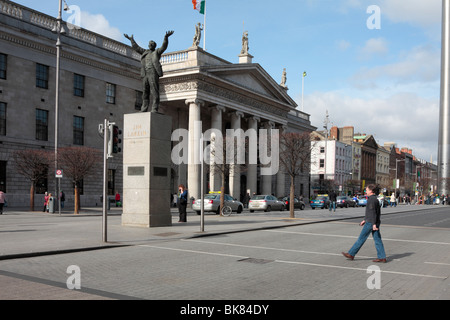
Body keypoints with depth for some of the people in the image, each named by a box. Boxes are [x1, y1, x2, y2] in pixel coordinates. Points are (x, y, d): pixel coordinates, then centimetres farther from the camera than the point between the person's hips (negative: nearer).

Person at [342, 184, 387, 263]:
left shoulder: (371, 199, -15)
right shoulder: (375, 199, 16)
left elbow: (373, 212, -22)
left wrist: (374, 224, -25)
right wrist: (364, 220, 28)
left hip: (370, 223, -9)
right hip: (375, 223, 9)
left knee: (361, 238, -2)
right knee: (377, 239, 7)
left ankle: (351, 254, 5)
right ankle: (382, 257, 5)